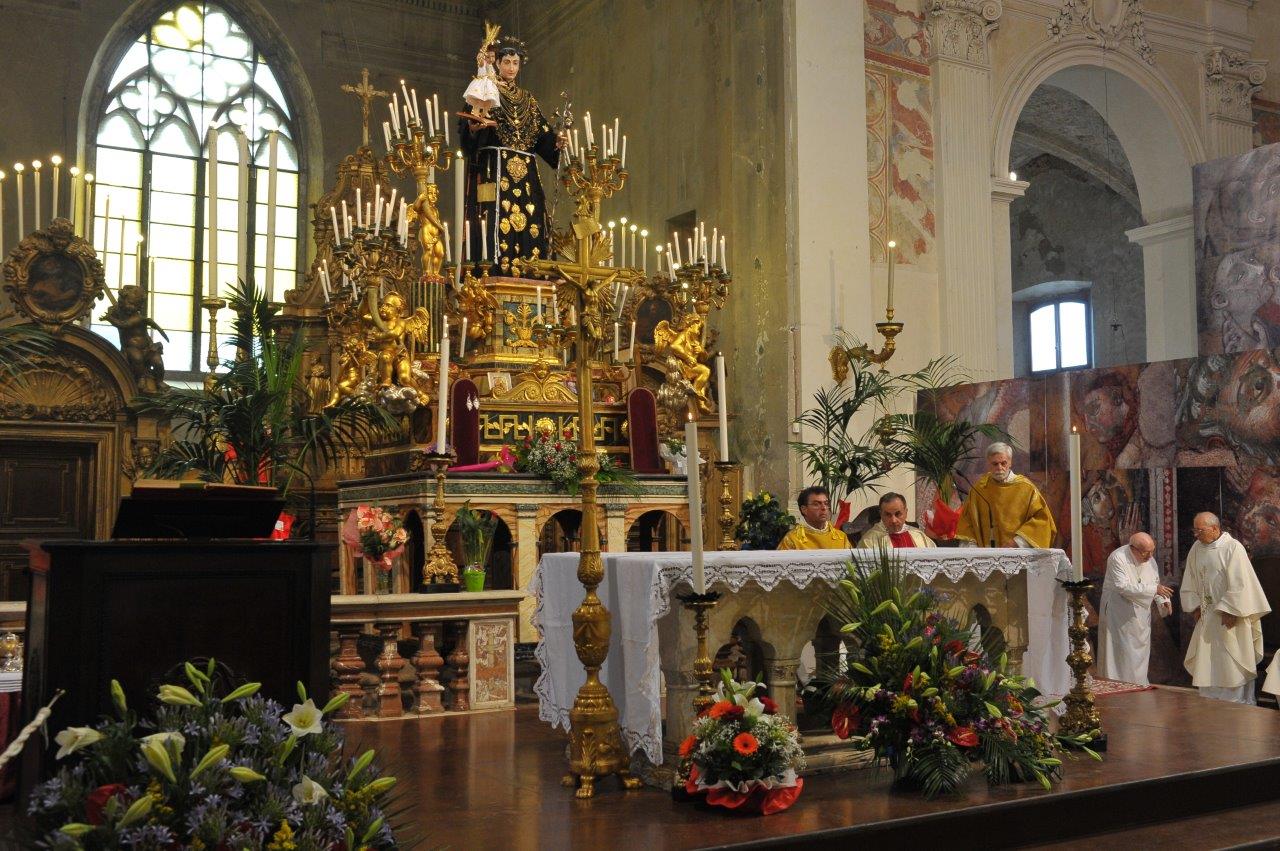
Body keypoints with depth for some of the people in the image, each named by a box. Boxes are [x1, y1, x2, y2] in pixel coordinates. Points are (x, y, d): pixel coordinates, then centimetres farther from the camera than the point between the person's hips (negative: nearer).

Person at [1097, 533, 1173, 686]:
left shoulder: (1149, 559, 2)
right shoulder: (1117, 558, -21)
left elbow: (1155, 582, 12)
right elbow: (1123, 587, -29)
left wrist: (1162, 600, -6)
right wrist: (1154, 589, -31)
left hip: (1141, 614, 7)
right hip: (1120, 615, -7)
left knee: (1141, 650, 13)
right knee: (1121, 654, -4)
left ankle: (1140, 685, 24)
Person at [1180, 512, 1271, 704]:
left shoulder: (1232, 547, -13)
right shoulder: (1196, 548, 6)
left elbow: (1239, 583, -16)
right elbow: (1190, 580, 13)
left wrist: (1229, 610, -18)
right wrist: (1195, 606, 5)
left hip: (1230, 616, -6)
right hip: (1207, 615, 6)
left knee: (1234, 663, -1)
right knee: (1207, 663, 8)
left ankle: (1240, 702, 8)